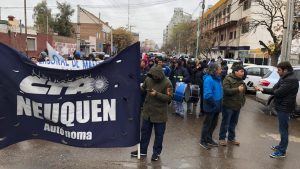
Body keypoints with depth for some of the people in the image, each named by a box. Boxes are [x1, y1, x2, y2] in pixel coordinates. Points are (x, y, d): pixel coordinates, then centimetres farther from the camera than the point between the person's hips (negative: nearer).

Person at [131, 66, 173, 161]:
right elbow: (142, 89, 12)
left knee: (159, 134, 9)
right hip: (147, 111, 5)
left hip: (159, 113, -4)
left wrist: (157, 94, -25)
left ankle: (156, 152, 27)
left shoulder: (167, 83, -14)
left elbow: (169, 97, -17)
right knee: (145, 132, 16)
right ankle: (142, 150, 32)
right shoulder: (148, 79, -1)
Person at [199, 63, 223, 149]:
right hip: (210, 107, -8)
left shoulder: (217, 78, 5)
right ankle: (203, 141, 22)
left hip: (216, 106, 8)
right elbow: (208, 95, -27)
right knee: (207, 124, 6)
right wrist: (214, 103, -20)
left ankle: (209, 139, 36)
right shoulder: (208, 79, -23)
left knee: (214, 123, 19)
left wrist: (219, 103, 8)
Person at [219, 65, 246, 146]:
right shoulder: (228, 79, -11)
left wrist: (243, 100, 16)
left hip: (237, 106, 7)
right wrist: (237, 89, -26)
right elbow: (226, 90, -23)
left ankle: (231, 138, 27)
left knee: (233, 123, 15)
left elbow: (243, 92, 26)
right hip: (228, 105, -7)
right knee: (225, 123, 1)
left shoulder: (240, 80, 14)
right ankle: (222, 138, 13)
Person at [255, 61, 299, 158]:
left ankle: (282, 151, 7)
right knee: (283, 128, 20)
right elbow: (275, 90, 14)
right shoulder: (285, 78, 13)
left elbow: (278, 92, -25)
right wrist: (263, 89, 4)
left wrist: (270, 90, -3)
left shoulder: (291, 80, -21)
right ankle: (281, 146, 34)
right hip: (281, 107, 10)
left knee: (283, 129, -2)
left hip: (284, 108, -10)